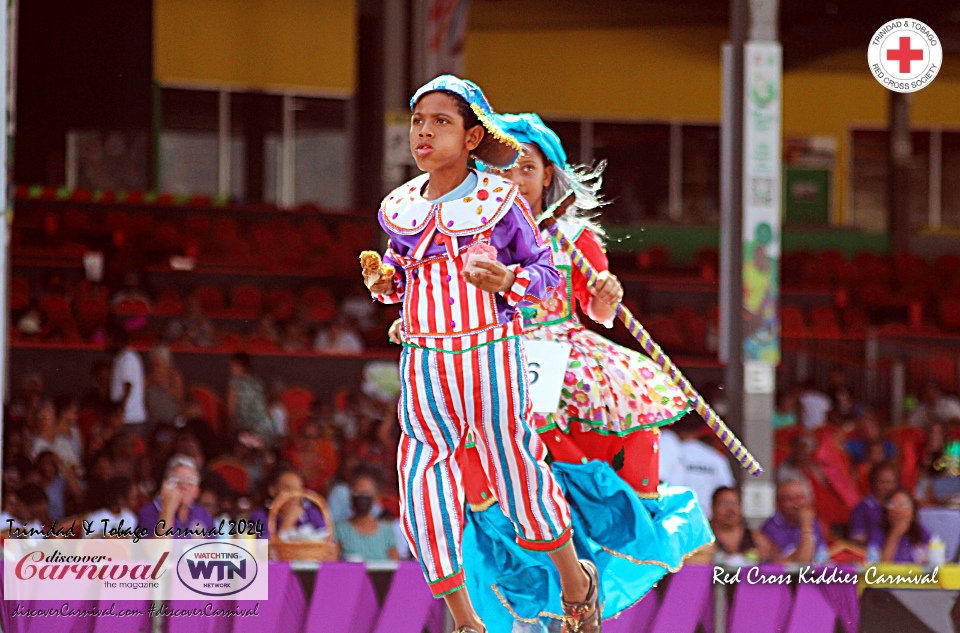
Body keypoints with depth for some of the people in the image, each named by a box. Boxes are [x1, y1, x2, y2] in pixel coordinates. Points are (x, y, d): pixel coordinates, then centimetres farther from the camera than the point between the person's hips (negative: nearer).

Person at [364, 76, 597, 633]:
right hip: (424, 358, 4)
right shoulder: (401, 208, 6)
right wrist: (385, 282, -2)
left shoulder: (499, 201, -5)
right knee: (423, 481, -3)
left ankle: (576, 586, 30)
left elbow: (545, 271, 1)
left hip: (493, 354, -4)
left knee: (515, 468, 3)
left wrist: (509, 281, -19)